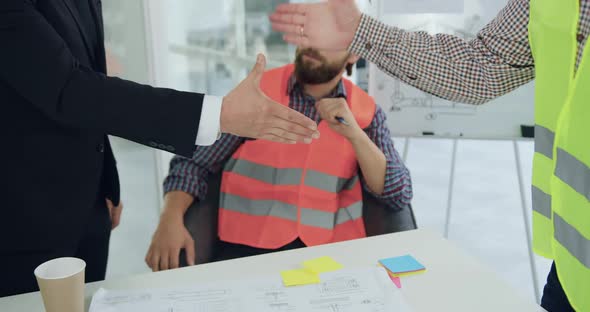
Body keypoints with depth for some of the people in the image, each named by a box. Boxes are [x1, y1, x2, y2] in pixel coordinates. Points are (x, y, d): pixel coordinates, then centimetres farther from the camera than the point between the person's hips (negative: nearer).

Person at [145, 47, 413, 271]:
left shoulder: (367, 112, 6)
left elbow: (399, 196, 0)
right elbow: (193, 162, 3)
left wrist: (355, 134, -12)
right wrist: (171, 218, -15)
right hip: (249, 245, -1)